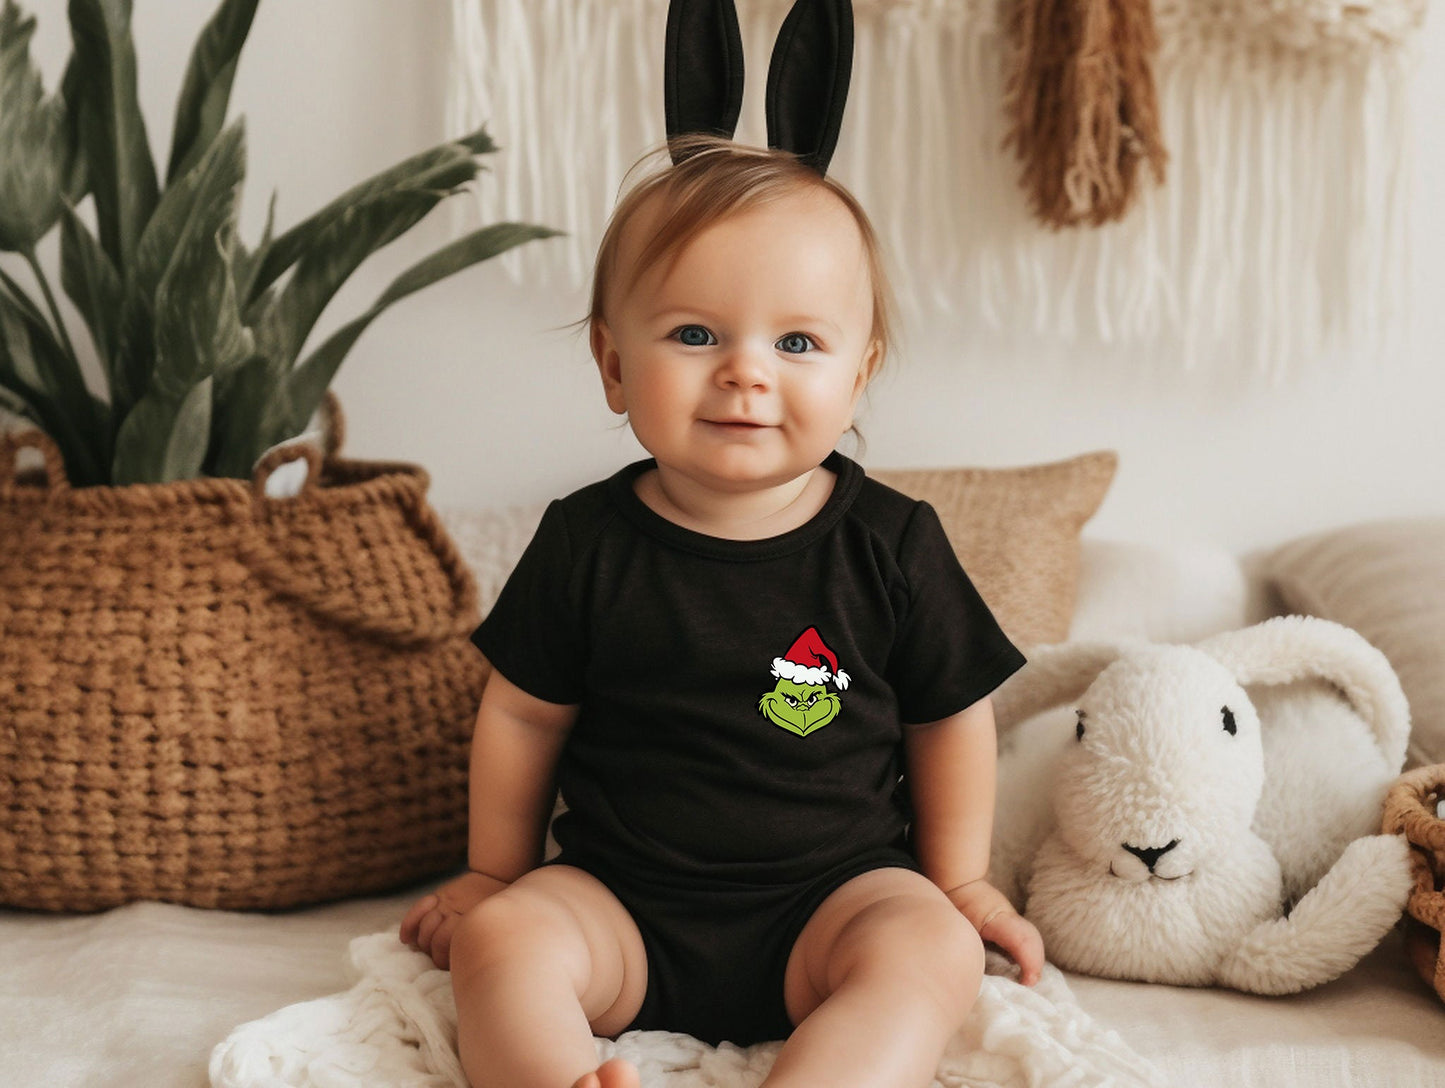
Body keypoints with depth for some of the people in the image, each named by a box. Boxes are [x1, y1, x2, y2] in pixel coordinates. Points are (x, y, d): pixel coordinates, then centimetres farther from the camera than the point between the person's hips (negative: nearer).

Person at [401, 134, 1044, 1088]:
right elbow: (524, 715, 8)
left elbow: (949, 715, 8)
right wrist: (496, 873, 15)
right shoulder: (585, 543, -5)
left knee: (930, 949, -28)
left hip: (828, 896, 0)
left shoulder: (891, 543, -6)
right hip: (620, 898, 1)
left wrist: (957, 880, 12)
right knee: (500, 938, -24)